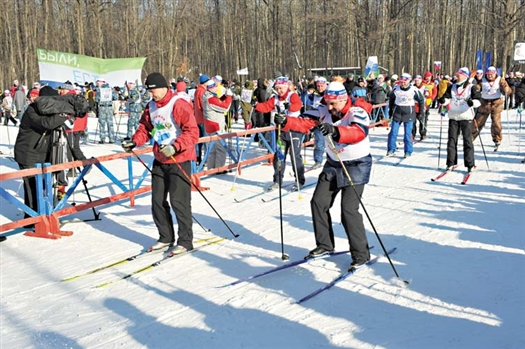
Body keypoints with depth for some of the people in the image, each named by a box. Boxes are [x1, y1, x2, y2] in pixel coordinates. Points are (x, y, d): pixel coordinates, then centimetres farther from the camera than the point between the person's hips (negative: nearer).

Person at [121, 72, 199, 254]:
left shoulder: (179, 104, -17)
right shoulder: (152, 106, 8)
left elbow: (192, 132, -22)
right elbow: (146, 128, 16)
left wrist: (174, 147, -32)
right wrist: (134, 141, -2)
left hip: (179, 160, -8)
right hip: (160, 160, 8)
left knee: (178, 201, -7)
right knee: (158, 201, 11)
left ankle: (185, 241, 5)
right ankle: (166, 237, 25)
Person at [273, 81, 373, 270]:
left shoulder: (358, 112, -22)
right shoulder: (325, 111, -5)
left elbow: (358, 133, -41)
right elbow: (305, 123, -12)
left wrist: (335, 130, -58)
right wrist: (286, 121, -31)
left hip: (356, 166, -7)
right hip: (333, 164, 7)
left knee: (349, 210, -14)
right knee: (318, 202, 7)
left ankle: (361, 254, 0)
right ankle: (325, 245, 24)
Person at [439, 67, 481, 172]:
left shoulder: (472, 87, -1)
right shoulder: (452, 87, 12)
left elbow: (478, 100, -10)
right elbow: (447, 98, 6)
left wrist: (472, 102, -31)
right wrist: (443, 100, -17)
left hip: (466, 117, -4)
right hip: (453, 117, 4)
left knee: (467, 140, -3)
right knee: (452, 140, 4)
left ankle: (470, 165, 1)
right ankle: (451, 163, 11)